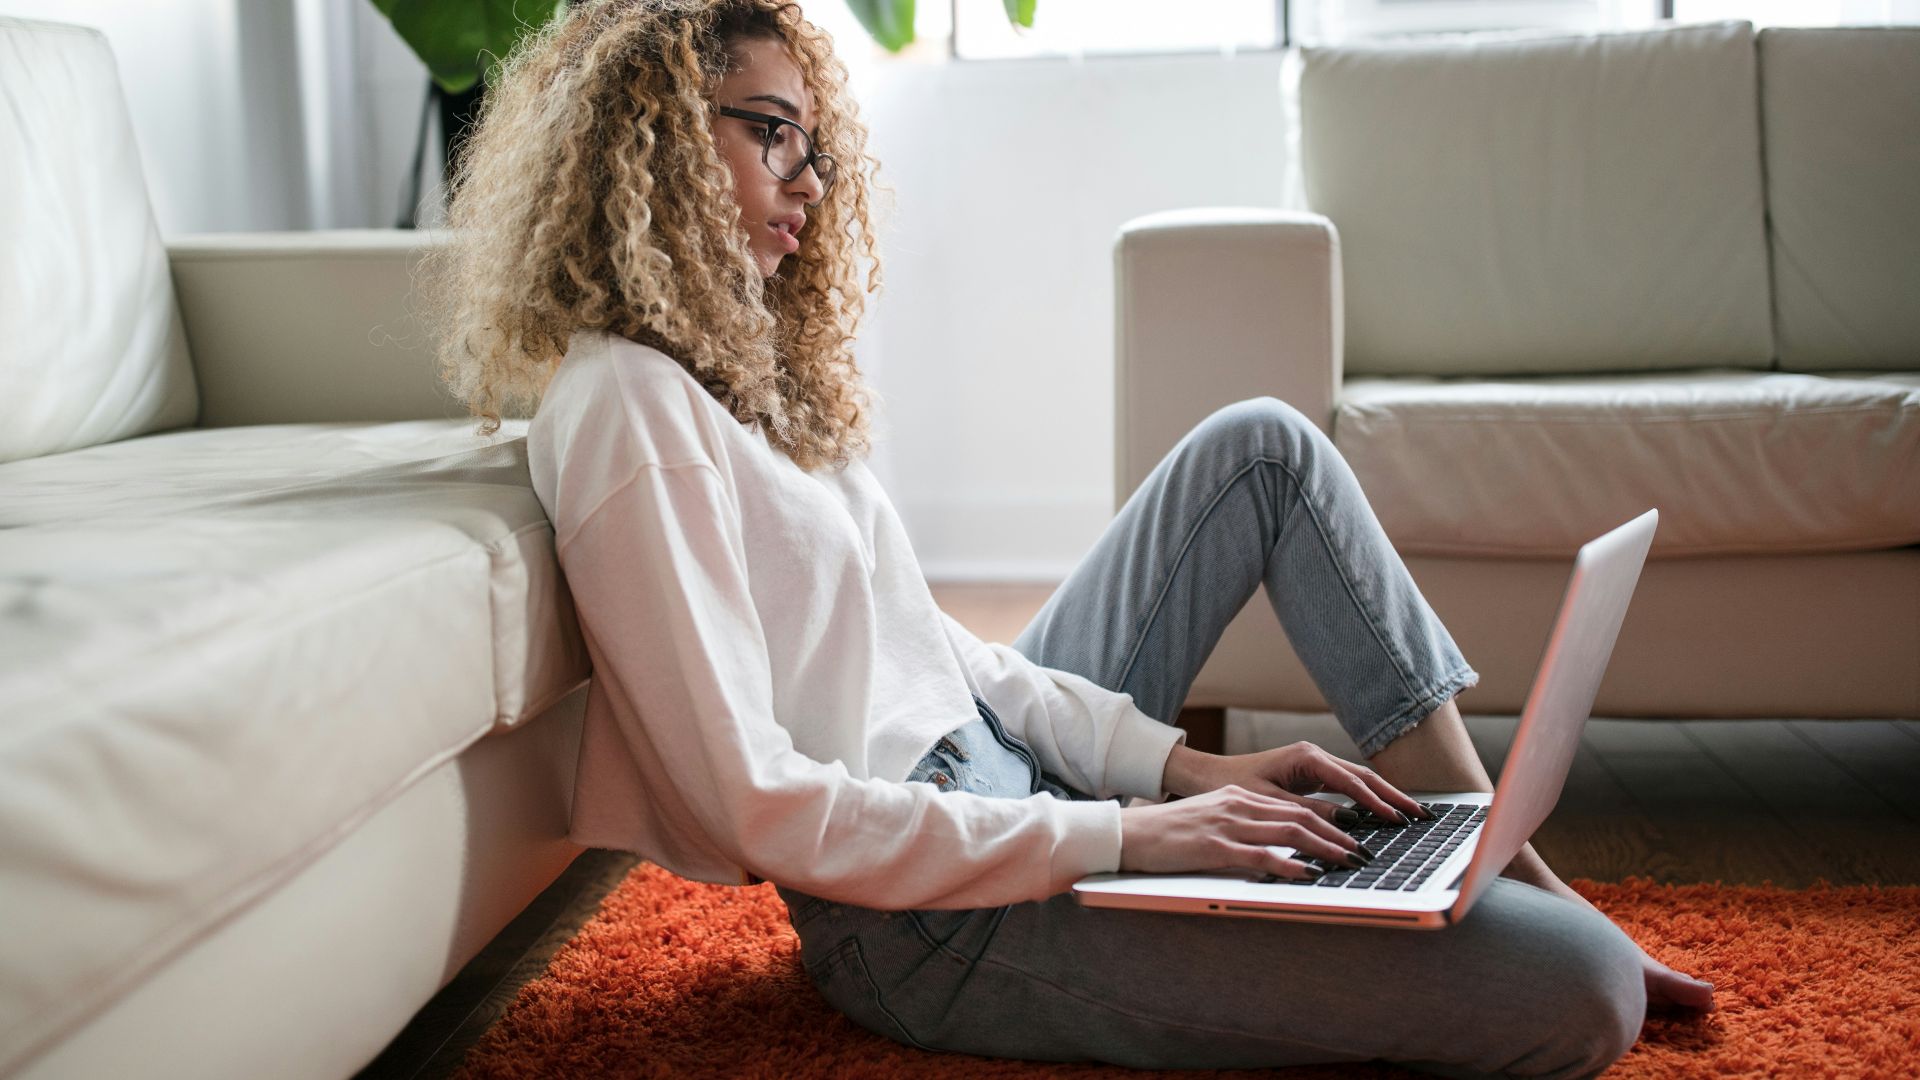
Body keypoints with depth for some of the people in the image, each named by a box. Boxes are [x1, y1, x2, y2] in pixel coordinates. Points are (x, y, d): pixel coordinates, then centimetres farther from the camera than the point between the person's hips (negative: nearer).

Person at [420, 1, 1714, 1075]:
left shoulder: (739, 366, 13)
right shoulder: (625, 409, -18)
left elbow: (929, 643, 12)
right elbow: (759, 809, -24)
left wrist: (1180, 762, 1)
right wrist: (1124, 836, -22)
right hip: (940, 920, -10)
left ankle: (1501, 859, 12)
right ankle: (1553, 927, 16)